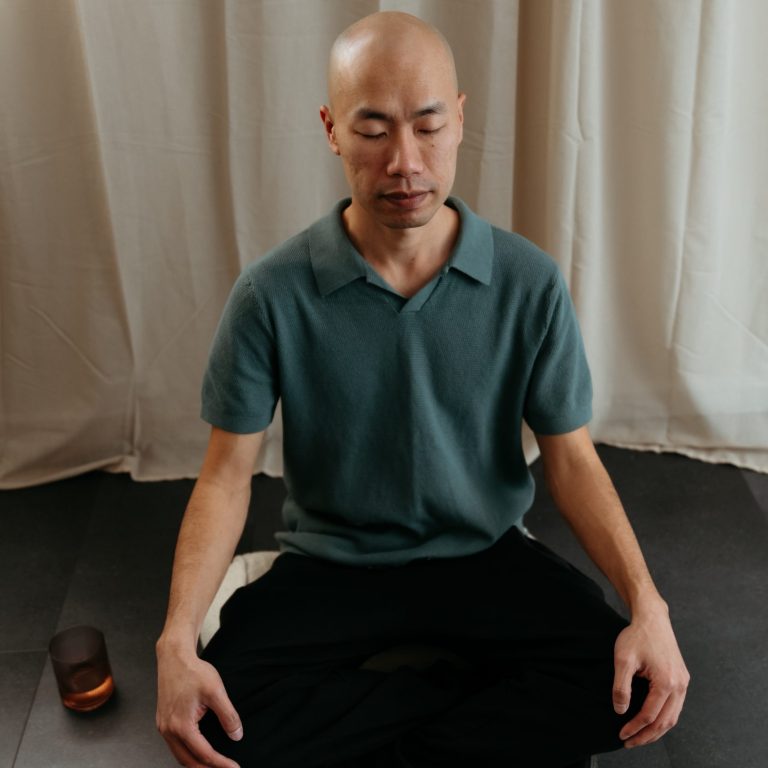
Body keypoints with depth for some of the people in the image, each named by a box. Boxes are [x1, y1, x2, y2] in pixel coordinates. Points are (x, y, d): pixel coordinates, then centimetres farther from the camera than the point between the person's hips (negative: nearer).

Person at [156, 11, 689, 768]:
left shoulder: (531, 284, -10)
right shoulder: (271, 294, -13)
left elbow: (570, 457, -3)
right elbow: (226, 475, -8)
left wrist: (648, 605, -17)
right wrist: (176, 640, -22)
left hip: (485, 556, 1)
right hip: (332, 564, 0)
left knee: (620, 688, -23)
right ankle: (475, 684, -5)